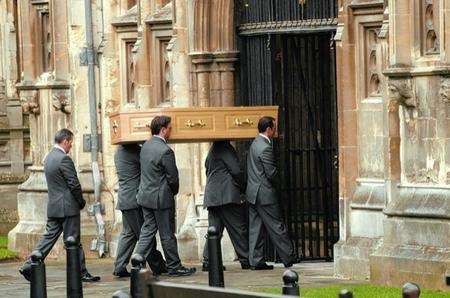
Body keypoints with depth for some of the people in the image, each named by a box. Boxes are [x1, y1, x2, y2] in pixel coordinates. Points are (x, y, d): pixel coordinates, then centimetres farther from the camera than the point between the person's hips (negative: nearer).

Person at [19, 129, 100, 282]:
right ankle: (81, 272, 7)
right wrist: (81, 202, -1)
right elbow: (74, 184, -17)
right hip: (67, 206, -8)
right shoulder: (64, 159, -17)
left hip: (53, 206, 8)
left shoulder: (49, 157, 12)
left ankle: (29, 266, 4)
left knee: (49, 237, 10)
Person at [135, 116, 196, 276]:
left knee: (147, 231, 12)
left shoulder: (145, 146, 5)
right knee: (167, 234, 3)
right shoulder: (165, 151, -20)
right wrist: (174, 192, 5)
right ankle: (174, 266, 13)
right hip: (162, 198, -8)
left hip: (145, 195, 8)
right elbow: (173, 177, -15)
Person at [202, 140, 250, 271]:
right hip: (227, 195, -8)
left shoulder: (212, 151, 20)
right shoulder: (224, 148, -8)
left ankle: (208, 262, 1)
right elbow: (236, 171, -12)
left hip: (212, 197, 8)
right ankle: (246, 261, -2)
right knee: (238, 229, -3)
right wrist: (244, 188, 3)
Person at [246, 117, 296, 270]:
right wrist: (276, 183, 2)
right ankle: (289, 258, 7)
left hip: (253, 192, 9)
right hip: (264, 194, -9)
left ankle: (256, 260, 8)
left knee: (255, 228, 8)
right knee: (276, 227, -1)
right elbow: (271, 173, -19)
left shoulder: (255, 143, 10)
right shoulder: (265, 148, -19)